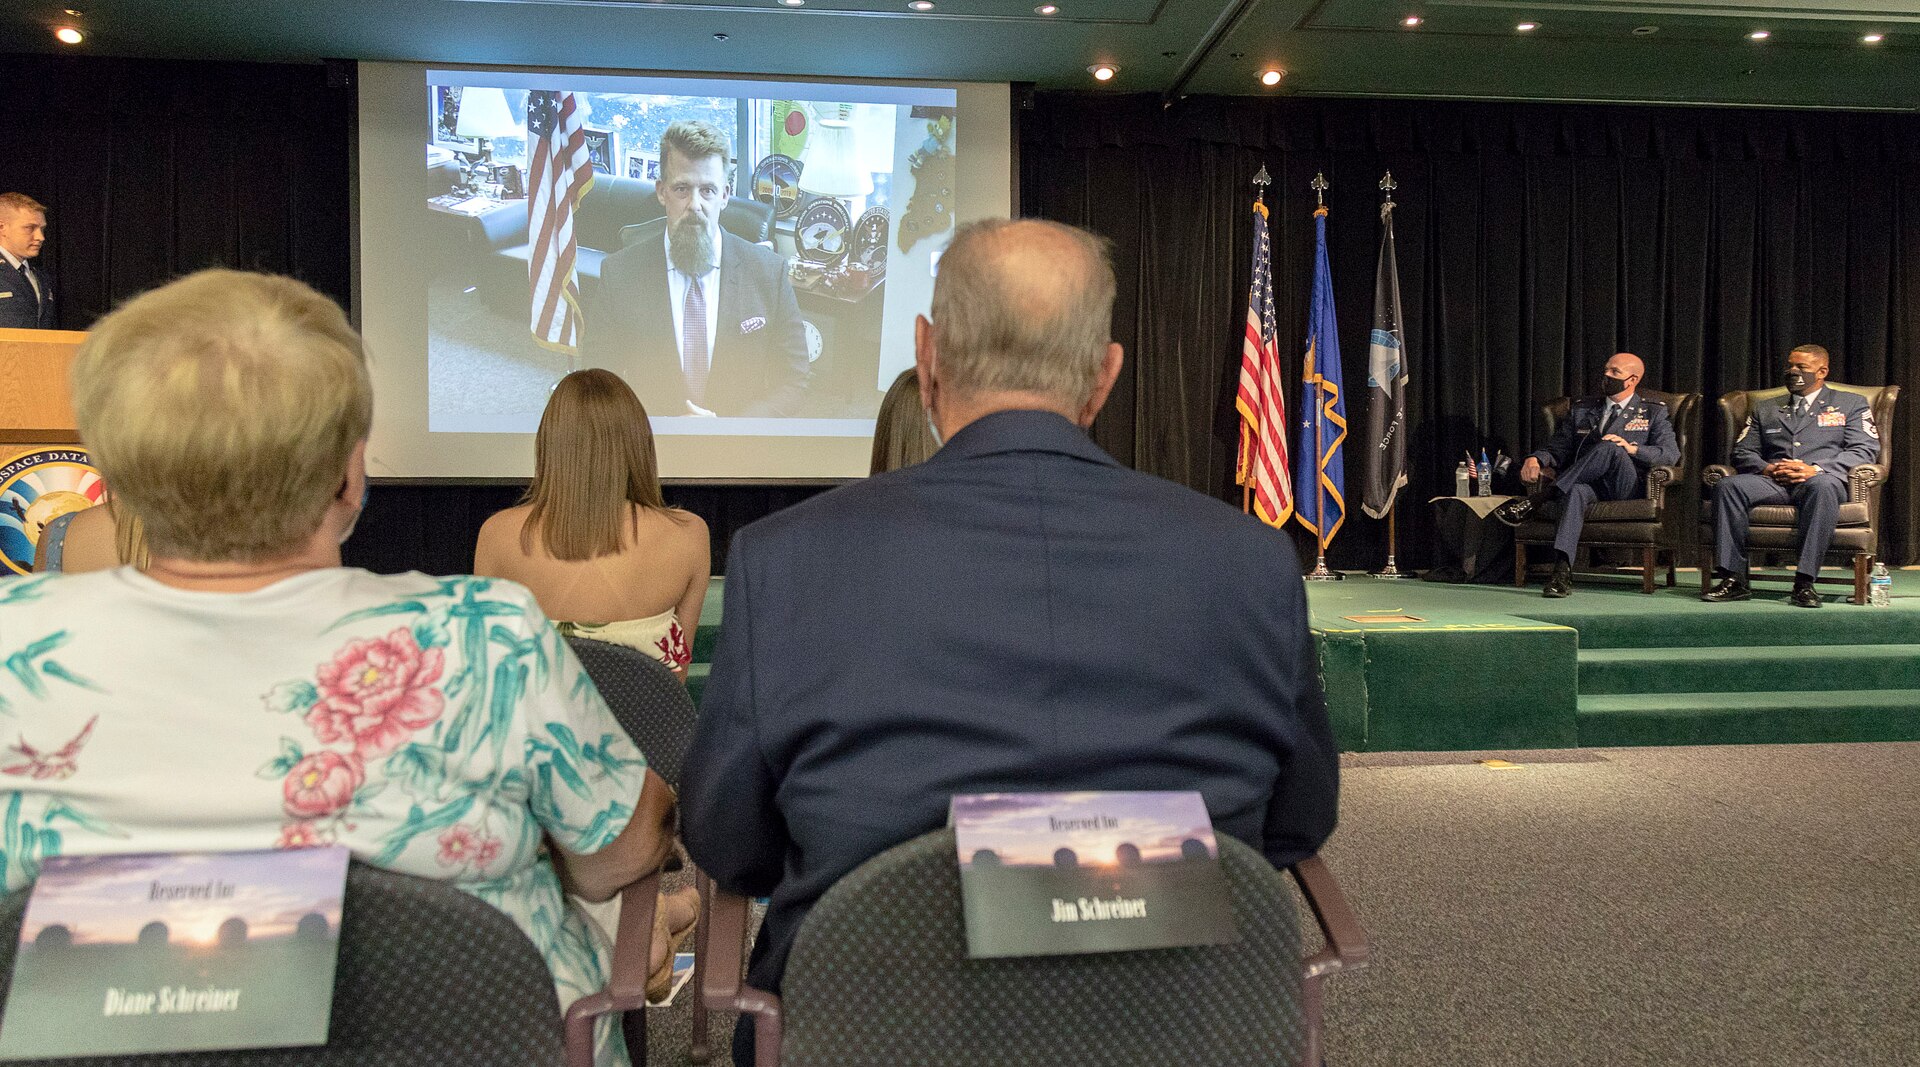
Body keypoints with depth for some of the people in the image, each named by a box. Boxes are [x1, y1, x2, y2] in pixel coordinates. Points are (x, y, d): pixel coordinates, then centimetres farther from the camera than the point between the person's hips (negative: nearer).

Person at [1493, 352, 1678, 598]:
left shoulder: (1654, 412, 15)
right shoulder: (1582, 409, 23)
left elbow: (1671, 453, 2)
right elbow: (1558, 449, 16)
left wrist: (1632, 448, -17)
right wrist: (1536, 459, -8)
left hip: (1627, 487, -2)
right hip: (1589, 483, 2)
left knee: (1610, 448, -34)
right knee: (1576, 491, -37)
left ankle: (1537, 499, -36)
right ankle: (1562, 570, -52)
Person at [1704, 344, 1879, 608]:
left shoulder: (1851, 404, 19)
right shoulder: (1764, 409, 28)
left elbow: (1865, 449, 4)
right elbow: (1742, 453, 18)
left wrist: (1815, 469, -13)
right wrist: (1767, 468, -7)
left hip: (1819, 480, -3)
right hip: (1771, 482, 3)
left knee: (1823, 485, -41)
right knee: (1727, 485, -30)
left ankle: (1804, 583, -40)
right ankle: (1733, 580, -30)